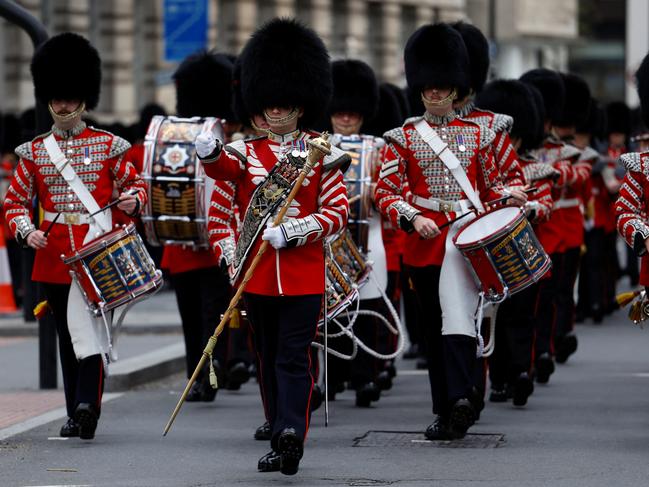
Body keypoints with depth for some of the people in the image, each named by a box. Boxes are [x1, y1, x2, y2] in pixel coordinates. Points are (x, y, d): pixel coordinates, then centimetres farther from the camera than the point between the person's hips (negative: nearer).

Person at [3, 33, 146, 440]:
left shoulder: (107, 145, 3)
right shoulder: (34, 152, 8)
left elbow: (137, 183, 9)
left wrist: (133, 200, -15)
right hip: (54, 255, 4)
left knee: (79, 319, -21)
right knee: (67, 336, 9)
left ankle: (87, 403, -25)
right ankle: (78, 415, 17)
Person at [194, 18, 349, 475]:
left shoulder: (322, 154, 2)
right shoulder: (249, 152, 7)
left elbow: (338, 213, -2)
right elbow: (224, 165, -16)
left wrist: (292, 231, -17)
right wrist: (209, 151, -40)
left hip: (303, 276, -3)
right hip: (257, 276, 3)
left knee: (293, 358, -11)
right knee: (269, 360, 10)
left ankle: (291, 435, -21)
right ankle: (283, 442, 18)